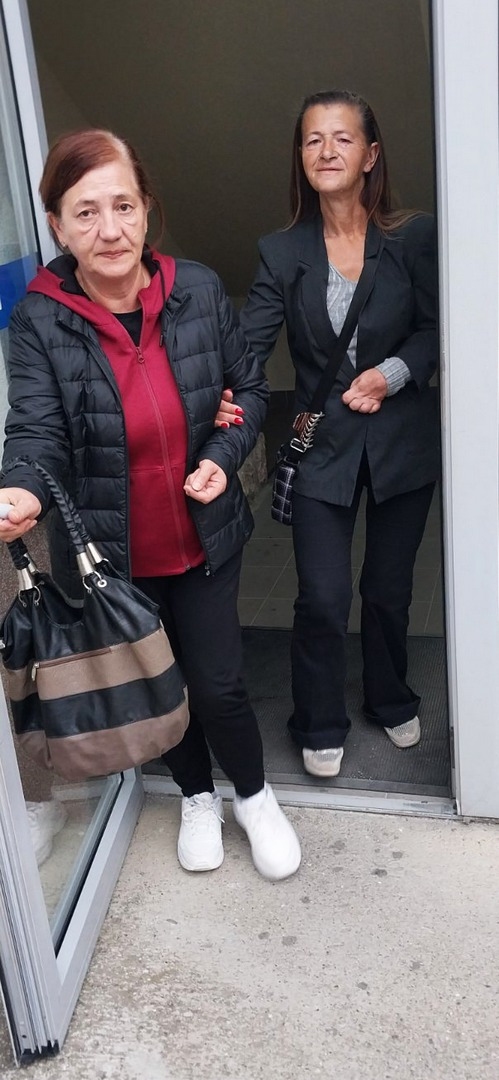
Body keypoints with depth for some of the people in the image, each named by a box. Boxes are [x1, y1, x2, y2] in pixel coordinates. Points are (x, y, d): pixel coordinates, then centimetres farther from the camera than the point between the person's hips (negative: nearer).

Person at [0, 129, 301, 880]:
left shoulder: (199, 291, -9)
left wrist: (224, 456, -15)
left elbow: (249, 390, 3)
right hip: (109, 554, 0)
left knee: (218, 684, 6)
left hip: (204, 538, 1)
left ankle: (254, 795, 39)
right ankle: (197, 796, 47)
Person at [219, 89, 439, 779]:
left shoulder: (413, 238, -5)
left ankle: (391, 701, 41)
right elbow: (250, 340, -12)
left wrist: (392, 374, -19)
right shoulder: (282, 253, -3)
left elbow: (435, 328, -1)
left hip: (402, 438, 0)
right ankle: (320, 726, 24)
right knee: (323, 597, 0)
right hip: (322, 444, 0)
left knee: (389, 588, 15)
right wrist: (227, 395, -32)